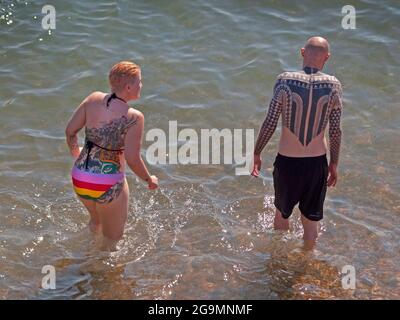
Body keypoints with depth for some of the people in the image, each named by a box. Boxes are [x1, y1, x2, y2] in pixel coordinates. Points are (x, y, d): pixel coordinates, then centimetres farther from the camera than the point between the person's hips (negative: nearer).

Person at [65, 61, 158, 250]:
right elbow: (132, 159, -19)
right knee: (113, 238, 20)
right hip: (108, 185, -6)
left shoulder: (94, 99, -4)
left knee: (96, 220, 36)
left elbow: (70, 131, 1)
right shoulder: (134, 117, -18)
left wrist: (75, 152, 22)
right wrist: (149, 180, -1)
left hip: (79, 179, 6)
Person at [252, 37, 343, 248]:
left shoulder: (285, 81, -14)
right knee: (310, 220, 17)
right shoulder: (333, 86, -9)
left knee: (281, 214, 23)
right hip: (317, 162, 1)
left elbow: (270, 123, -11)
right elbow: (335, 131, -4)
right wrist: (334, 163, 10)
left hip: (287, 161, 0)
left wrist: (256, 154, 2)